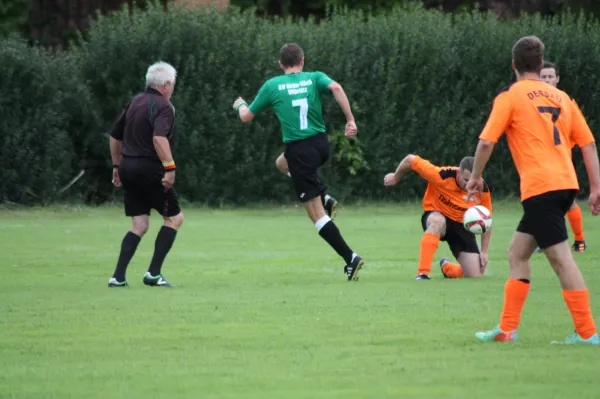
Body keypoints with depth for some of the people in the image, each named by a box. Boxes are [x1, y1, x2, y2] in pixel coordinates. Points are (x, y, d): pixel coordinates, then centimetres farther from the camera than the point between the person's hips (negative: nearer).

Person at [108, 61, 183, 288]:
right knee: (174, 218, 6)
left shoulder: (135, 102, 15)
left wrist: (117, 166, 28)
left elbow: (115, 136, 20)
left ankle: (118, 277, 1)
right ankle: (153, 273, -1)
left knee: (139, 225, 12)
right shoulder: (163, 106, -10)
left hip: (128, 168, 8)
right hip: (149, 170, -8)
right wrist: (169, 167, -29)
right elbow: (159, 138, -27)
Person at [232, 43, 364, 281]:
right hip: (321, 145, 4)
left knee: (316, 215, 0)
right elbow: (335, 87, -17)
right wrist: (350, 120, -16)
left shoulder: (272, 86, 3)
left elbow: (246, 117, 12)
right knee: (283, 163, 36)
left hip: (299, 151, -4)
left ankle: (350, 258, -10)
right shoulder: (314, 78, 6)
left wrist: (240, 105, 35)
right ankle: (323, 197, 18)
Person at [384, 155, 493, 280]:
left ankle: (446, 267, 28)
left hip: (462, 225, 3)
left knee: (475, 276, -7)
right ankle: (422, 273, -42)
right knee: (437, 221, -44)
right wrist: (395, 178, 0)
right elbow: (410, 160, -19)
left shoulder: (483, 190, -19)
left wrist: (484, 252, -7)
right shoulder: (441, 175, -30)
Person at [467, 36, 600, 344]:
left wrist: (476, 177, 10)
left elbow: (486, 142, -5)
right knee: (517, 252, 15)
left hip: (539, 187, -7)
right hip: (565, 183, 7)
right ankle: (507, 328, 15)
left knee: (561, 258, -8)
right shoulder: (561, 97, 17)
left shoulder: (510, 96, 1)